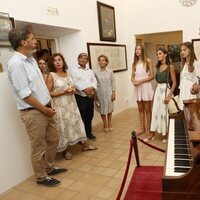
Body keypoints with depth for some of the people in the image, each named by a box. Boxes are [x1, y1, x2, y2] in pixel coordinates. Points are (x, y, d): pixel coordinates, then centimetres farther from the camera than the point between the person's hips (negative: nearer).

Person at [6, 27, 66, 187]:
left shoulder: (31, 59, 10)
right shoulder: (16, 63, -19)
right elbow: (25, 94, -21)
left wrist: (49, 105, 8)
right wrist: (45, 110, -14)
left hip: (45, 109, 9)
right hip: (33, 112, -9)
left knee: (53, 139, 20)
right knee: (39, 146, 6)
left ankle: (49, 168, 40)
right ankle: (41, 177, 27)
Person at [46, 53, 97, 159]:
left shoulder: (68, 74, 9)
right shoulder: (51, 76, -11)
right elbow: (48, 93, -15)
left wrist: (73, 90, -3)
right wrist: (63, 92, -21)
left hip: (71, 103, 6)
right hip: (60, 106, -6)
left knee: (77, 123, 13)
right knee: (63, 127, 4)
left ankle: (85, 145, 27)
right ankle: (65, 150, 22)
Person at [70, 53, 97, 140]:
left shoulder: (90, 71, 18)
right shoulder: (73, 70, -1)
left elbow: (94, 81, 9)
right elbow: (75, 83, -12)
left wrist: (92, 88, -12)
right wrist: (85, 89, -20)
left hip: (90, 96, 6)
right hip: (80, 97, -5)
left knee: (89, 116, 12)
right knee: (81, 117, -1)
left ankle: (89, 132, 27)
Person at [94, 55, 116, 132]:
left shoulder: (110, 71, -2)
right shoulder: (96, 72, -4)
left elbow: (113, 83, 0)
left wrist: (113, 93, -4)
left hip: (108, 93, 0)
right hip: (100, 93, 0)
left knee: (109, 109, 12)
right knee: (102, 109, 10)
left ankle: (109, 123, 33)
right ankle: (105, 124, 30)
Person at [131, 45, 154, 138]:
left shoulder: (148, 61, -4)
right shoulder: (134, 63, 10)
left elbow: (151, 76, -8)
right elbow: (132, 76, 10)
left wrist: (140, 81, -16)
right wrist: (134, 81, -12)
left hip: (146, 86, -4)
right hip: (137, 87, 5)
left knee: (147, 109, 1)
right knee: (140, 109, 11)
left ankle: (148, 129, 11)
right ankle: (142, 128, 21)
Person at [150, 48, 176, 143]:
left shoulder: (170, 67, -8)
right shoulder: (158, 67, 10)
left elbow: (174, 83, -10)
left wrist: (169, 96, -17)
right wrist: (154, 93, 13)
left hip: (166, 91, -6)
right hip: (157, 91, 6)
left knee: (164, 112, 2)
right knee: (155, 112, 5)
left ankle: (164, 135, 19)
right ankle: (152, 134, 13)